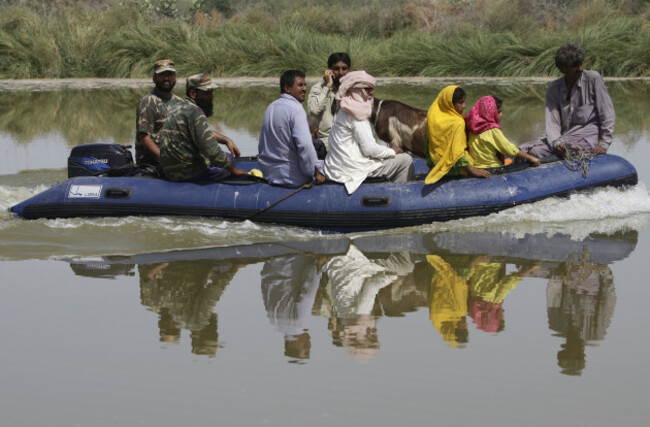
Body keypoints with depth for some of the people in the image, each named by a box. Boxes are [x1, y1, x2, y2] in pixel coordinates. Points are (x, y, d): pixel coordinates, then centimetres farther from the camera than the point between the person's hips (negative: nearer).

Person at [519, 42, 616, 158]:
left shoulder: (593, 79, -5)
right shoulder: (554, 89, 5)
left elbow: (607, 114, -4)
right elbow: (552, 121, -3)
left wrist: (604, 144, -11)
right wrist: (556, 142, -24)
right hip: (566, 136, 4)